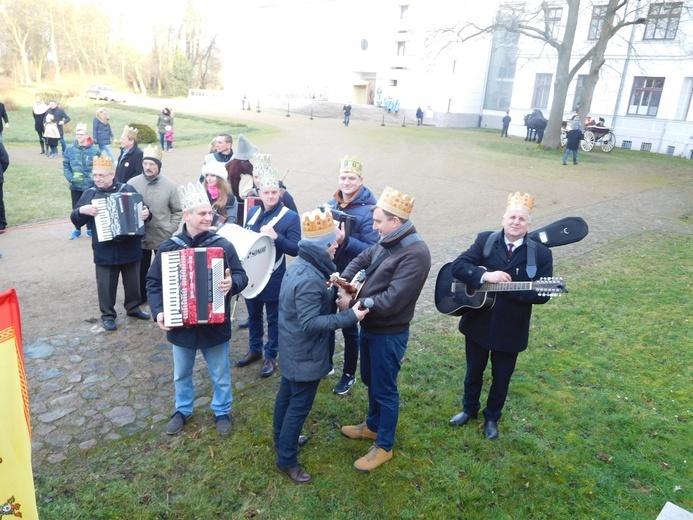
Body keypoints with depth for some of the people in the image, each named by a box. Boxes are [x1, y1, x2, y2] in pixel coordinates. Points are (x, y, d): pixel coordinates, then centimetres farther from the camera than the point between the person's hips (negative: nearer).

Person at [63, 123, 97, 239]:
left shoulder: (94, 150, -9)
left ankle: (91, 229, 26)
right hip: (75, 186, 2)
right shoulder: (69, 149, -2)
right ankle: (77, 230, 29)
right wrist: (70, 178, -9)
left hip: (90, 185, -2)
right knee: (76, 208, 13)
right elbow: (66, 165, 4)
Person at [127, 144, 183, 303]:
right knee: (141, 269, 16)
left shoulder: (170, 185, -7)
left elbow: (177, 211, -1)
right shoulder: (132, 183, -4)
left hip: (162, 237, -1)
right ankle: (141, 296, 34)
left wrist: (170, 229, -8)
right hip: (139, 237, 1)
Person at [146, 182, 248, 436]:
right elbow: (153, 282, 1)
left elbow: (242, 276, -6)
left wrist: (232, 283, -29)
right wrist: (158, 311, -12)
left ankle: (222, 411, 39)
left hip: (215, 325, -1)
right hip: (180, 325, 2)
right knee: (181, 374, 22)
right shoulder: (169, 247, -6)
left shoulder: (223, 245, -10)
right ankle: (182, 409, 46)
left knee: (220, 374, 16)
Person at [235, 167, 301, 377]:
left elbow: (296, 249, -19)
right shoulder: (253, 212, 5)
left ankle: (270, 357, 25)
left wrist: (276, 237, -32)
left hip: (274, 279, -5)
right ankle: (254, 350, 38)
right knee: (253, 314, 20)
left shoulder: (291, 217, -13)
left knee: (273, 318, 9)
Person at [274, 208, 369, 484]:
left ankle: (282, 438, 46)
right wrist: (350, 316, -30)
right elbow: (310, 323, -30)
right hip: (306, 355, -10)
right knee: (300, 405, 7)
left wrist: (333, 293, 3)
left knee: (286, 393, 25)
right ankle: (287, 460, 23)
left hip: (292, 349, 10)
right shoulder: (310, 280, -31)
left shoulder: (300, 265, 0)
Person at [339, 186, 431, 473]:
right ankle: (372, 425, 48)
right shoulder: (386, 243, 0)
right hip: (370, 327, 9)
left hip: (388, 335, -8)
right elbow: (361, 260, 12)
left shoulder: (415, 254, -27)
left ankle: (384, 446, 28)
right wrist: (342, 281, -8)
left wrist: (353, 304, -21)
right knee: (370, 381, 25)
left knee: (385, 390, 9)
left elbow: (390, 301, -30)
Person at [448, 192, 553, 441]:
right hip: (478, 322, 1)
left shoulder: (540, 254, -9)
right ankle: (469, 409, 45)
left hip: (510, 329, -1)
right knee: (473, 371, 20)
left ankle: (492, 417, 42)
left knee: (501, 377, 17)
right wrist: (485, 276, -29)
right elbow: (457, 266, -13)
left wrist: (508, 286, -25)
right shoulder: (485, 240, -6)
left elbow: (543, 294, -14)